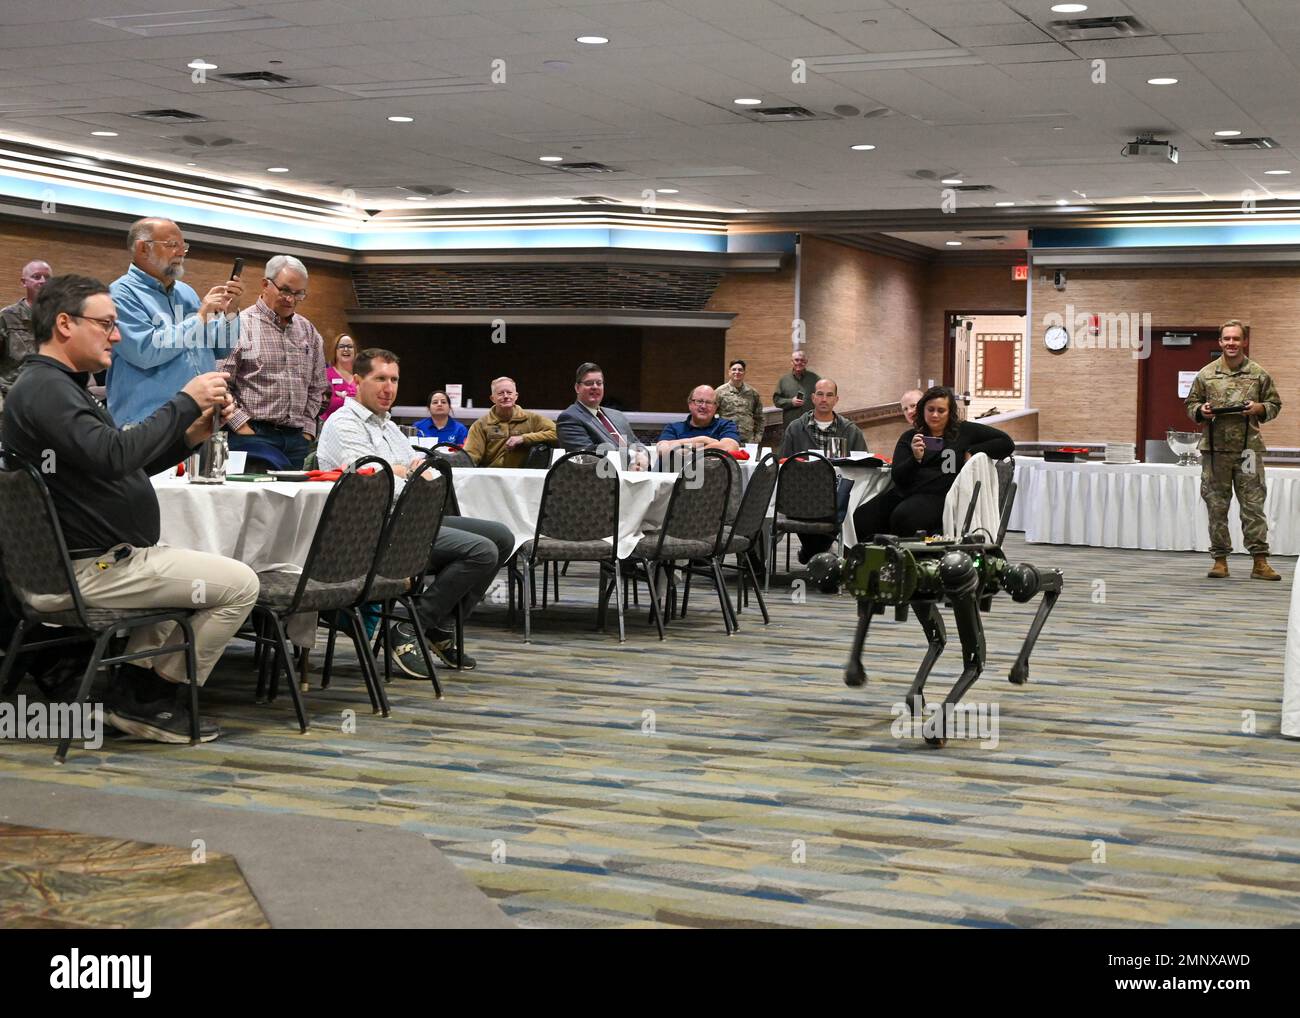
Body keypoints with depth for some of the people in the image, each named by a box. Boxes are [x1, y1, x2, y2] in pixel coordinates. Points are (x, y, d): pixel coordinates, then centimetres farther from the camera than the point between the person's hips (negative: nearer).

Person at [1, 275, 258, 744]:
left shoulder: (57, 384, 17)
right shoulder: (44, 388, -18)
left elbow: (123, 465, 17)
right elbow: (114, 456, -32)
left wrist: (190, 434, 3)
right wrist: (185, 402, -23)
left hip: (86, 560, 12)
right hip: (86, 569, -12)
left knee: (188, 569, 34)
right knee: (239, 583, -10)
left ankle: (133, 685, 23)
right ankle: (151, 700, 2)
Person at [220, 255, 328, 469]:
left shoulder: (308, 331, 15)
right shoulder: (240, 325, -3)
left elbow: (317, 387, 21)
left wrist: (308, 428, 11)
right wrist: (242, 426, -11)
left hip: (297, 438, 5)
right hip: (253, 436, -5)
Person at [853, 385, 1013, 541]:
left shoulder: (964, 431, 11)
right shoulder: (909, 437, 16)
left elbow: (1007, 443, 8)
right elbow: (897, 477, 6)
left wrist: (971, 452, 0)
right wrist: (915, 458, -12)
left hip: (937, 496, -4)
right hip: (903, 493, 4)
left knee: (902, 518, -36)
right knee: (859, 519, -22)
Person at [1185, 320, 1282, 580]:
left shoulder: (1259, 374, 6)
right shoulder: (1206, 374, 7)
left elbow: (1275, 405, 12)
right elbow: (1191, 404, 14)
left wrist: (1259, 408, -8)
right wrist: (1201, 410, -7)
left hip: (1248, 448, -1)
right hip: (1214, 449, 1)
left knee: (1253, 505, -2)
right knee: (1216, 506, 4)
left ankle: (1260, 561, 1)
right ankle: (1220, 560, 11)